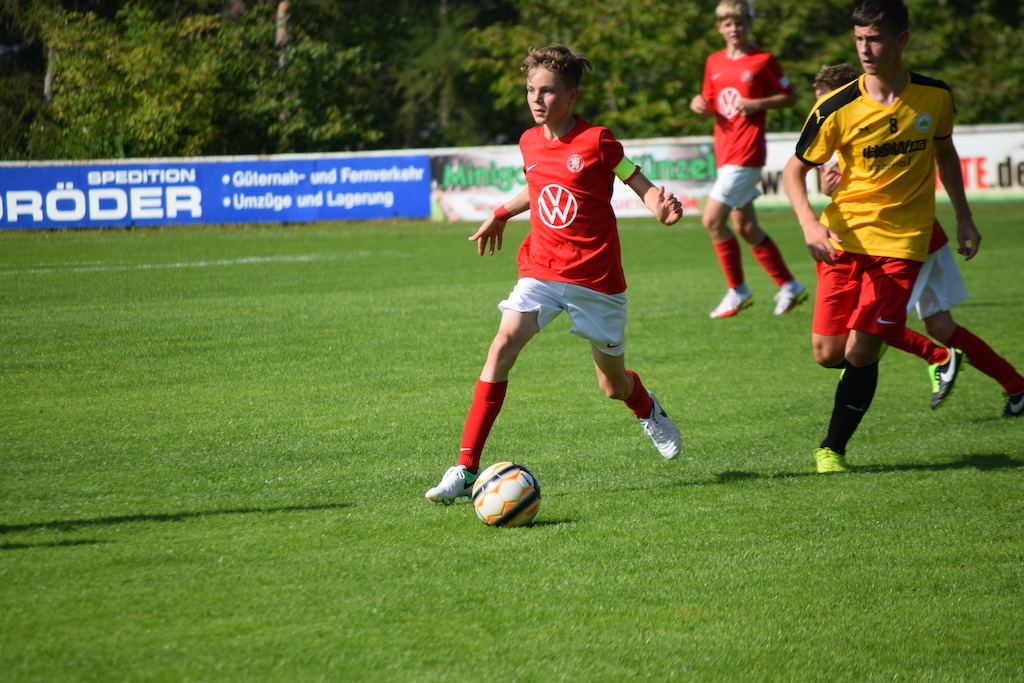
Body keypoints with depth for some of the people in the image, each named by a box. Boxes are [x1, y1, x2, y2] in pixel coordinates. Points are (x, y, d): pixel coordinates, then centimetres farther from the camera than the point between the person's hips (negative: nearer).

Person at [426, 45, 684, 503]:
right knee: (503, 346, -21)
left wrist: (662, 208, -25)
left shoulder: (597, 141, -10)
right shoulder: (530, 143, 5)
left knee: (613, 387, 9)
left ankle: (647, 409, 50)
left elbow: (643, 187, -5)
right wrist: (501, 214, 24)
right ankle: (466, 468, -23)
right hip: (541, 270, 3)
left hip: (596, 277, -3)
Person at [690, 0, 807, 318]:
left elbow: (791, 96, 0)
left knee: (712, 219, -13)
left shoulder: (762, 61, -5)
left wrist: (758, 104, -14)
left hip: (747, 153, -7)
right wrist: (700, 104, -2)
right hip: (724, 152, 7)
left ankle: (737, 290, 0)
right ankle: (788, 286, 21)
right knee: (745, 227, 10)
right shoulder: (714, 63, 11)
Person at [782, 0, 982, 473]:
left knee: (861, 353, -10)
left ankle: (832, 448, 6)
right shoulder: (836, 108, -10)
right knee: (827, 353, -4)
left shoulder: (936, 97, -3)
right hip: (844, 237, 0)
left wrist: (963, 217, 14)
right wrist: (809, 223, -18)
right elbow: (794, 169, -1)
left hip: (901, 241, 0)